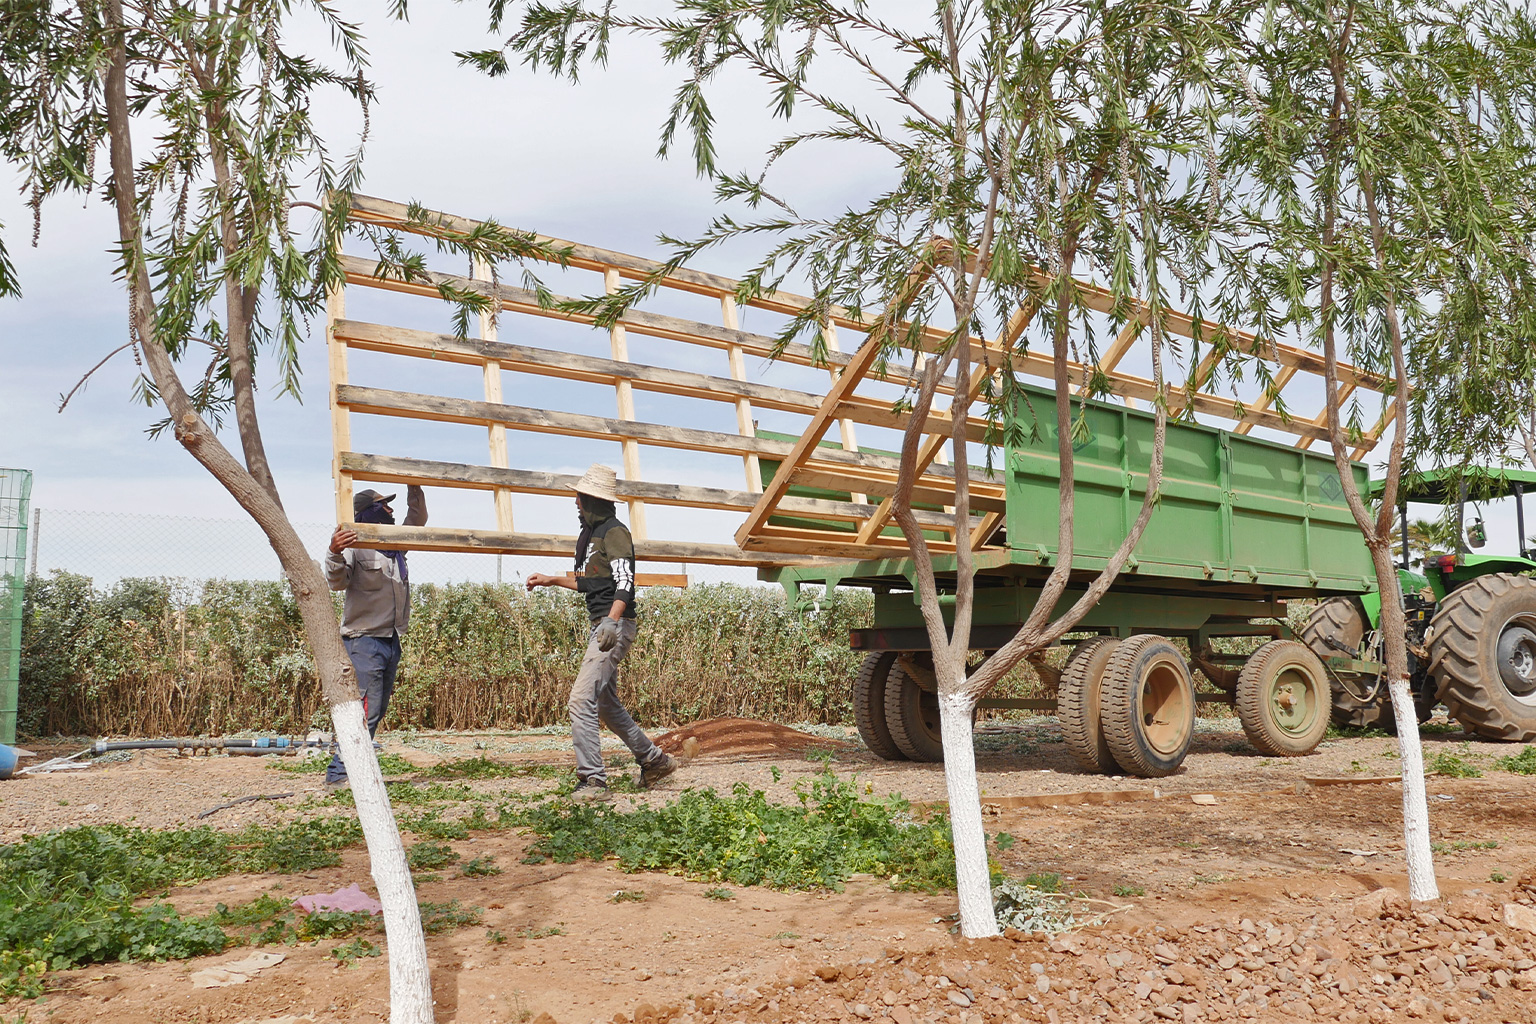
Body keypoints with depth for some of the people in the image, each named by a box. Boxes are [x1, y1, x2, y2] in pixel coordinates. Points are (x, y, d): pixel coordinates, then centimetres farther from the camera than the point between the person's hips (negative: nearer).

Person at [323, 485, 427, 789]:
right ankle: (339, 773, -7)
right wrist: (335, 554, -41)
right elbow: (337, 582, -22)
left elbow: (417, 520, 26)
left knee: (377, 710, 11)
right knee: (364, 710, -12)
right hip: (364, 639, -8)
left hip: (391, 639, 8)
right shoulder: (355, 546, -10)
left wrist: (414, 488, 13)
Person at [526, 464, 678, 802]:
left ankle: (592, 781, -12)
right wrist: (552, 580, 34)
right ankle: (654, 761, 27)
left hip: (615, 625, -11)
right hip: (600, 626, 11)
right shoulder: (592, 533, 19)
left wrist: (612, 620, -37)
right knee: (605, 705, 17)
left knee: (581, 702, -16)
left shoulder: (614, 531, -11)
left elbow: (624, 582, -23)